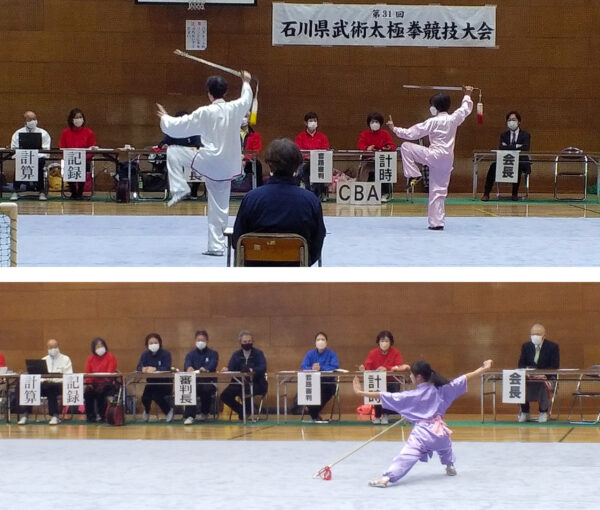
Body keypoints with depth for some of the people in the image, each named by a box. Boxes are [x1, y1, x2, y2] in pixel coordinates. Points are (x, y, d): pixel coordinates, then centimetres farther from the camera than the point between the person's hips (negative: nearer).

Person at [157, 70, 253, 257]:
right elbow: (247, 99, 25)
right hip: (226, 168, 5)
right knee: (219, 209, 13)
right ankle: (217, 246, 14)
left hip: (208, 162, -5)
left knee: (173, 152, 12)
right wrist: (246, 83, 44)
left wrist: (165, 118, 15)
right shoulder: (235, 108, -1)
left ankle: (180, 189, 6)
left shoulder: (205, 113, -14)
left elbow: (178, 126, -5)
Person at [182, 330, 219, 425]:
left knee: (207, 389, -35)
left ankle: (204, 413, -7)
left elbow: (212, 365, -11)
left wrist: (205, 369, -36)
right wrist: (189, 368, -34)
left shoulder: (213, 354, 12)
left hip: (208, 381, 0)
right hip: (194, 381, 1)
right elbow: (187, 364, -7)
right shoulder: (190, 354, 16)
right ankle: (189, 416, -42)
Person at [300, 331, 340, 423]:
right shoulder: (310, 354, 11)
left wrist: (321, 368, -24)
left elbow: (335, 367, -10)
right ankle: (315, 415, -11)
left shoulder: (331, 354, 5)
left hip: (327, 381, -1)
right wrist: (312, 368, -24)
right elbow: (303, 367, -1)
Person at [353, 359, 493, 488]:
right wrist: (484, 369, 17)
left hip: (421, 432, -5)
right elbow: (464, 379, 10)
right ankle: (450, 467, 53)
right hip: (439, 431, 5)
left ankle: (387, 478, -36)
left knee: (406, 456, -20)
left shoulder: (411, 396, -4)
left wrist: (361, 392, -4)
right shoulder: (440, 390, 6)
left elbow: (388, 397, -6)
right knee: (445, 446, 40)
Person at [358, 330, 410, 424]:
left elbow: (398, 368, -15)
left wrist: (386, 369, -33)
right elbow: (367, 367, -13)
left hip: (392, 381, 0)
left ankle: (385, 415, -5)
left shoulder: (395, 353, -4)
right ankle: (377, 416, -11)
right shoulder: (373, 353, -1)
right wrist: (363, 368, -36)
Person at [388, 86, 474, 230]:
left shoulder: (433, 122, -11)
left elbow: (411, 133, -9)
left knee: (406, 147, 5)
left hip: (435, 156, -6)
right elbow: (465, 109, 25)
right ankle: (437, 222, 8)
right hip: (447, 160, 6)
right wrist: (467, 95, 42)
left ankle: (414, 175, 3)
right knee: (438, 191, 11)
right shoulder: (454, 119, 3)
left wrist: (394, 129, 1)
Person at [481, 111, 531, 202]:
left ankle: (515, 194, -24)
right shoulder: (504, 135, 15)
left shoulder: (525, 135, 7)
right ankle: (486, 193, -24)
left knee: (518, 168, -39)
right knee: (493, 166, -27)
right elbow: (501, 148, -5)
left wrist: (508, 147, -13)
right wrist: (516, 146, -16)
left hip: (521, 163, -3)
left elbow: (525, 148, -14)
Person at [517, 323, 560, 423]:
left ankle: (543, 412, -17)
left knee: (544, 385, -37)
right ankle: (524, 412, -10)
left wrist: (544, 374, -26)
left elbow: (555, 367, -7)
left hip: (546, 377, -3)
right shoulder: (526, 346, 9)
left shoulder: (552, 347, -1)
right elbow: (521, 365, 5)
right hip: (529, 377, 3)